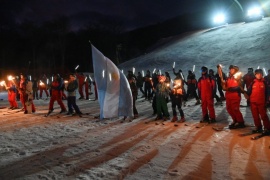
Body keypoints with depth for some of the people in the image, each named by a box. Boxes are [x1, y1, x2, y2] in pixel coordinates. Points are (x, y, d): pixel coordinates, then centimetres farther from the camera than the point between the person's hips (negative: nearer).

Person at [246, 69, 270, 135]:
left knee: (263, 115, -4)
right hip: (253, 102, 3)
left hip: (261, 102, -3)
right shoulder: (253, 83, 3)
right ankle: (258, 127, 23)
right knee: (255, 116, 10)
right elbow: (249, 91, 7)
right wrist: (249, 98, 1)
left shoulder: (264, 83, -1)